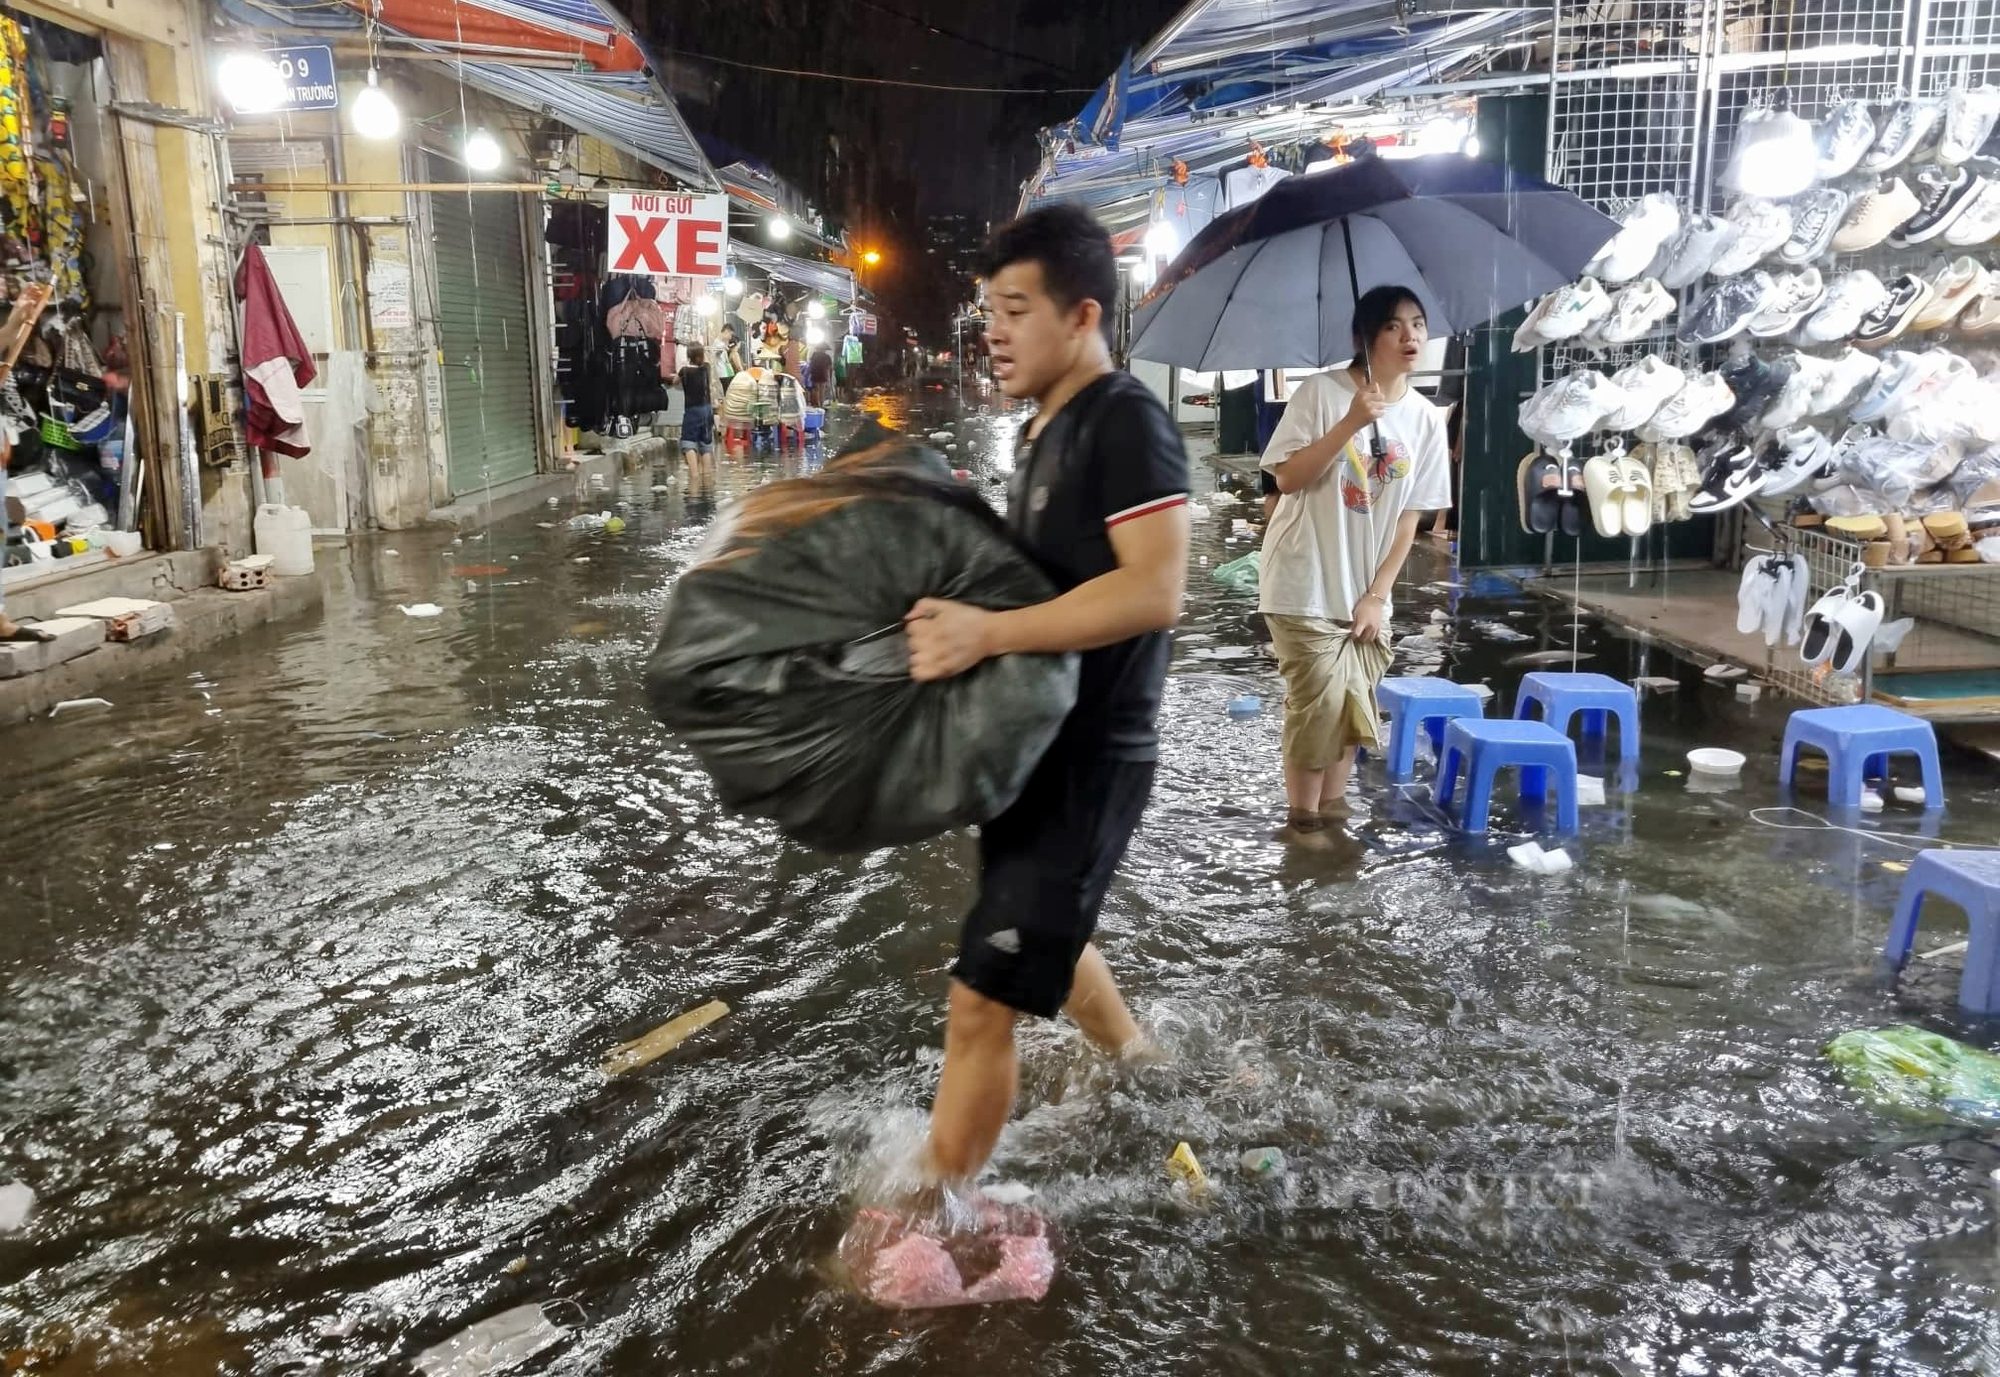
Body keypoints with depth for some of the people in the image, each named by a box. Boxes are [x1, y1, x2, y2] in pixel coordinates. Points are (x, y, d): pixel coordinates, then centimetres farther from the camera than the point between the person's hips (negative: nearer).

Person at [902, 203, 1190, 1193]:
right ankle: (1141, 1074, 52)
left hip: (1089, 757, -10)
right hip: (1036, 740, 10)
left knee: (982, 999, -8)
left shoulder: (1127, 423, -17)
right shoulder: (1044, 430, 11)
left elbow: (1154, 590, -28)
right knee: (1045, 937, 28)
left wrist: (986, 633, -32)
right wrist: (956, 608, 7)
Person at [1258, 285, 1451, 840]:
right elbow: (1288, 478, -16)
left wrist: (1376, 595, -2)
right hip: (1306, 583, -5)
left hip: (1366, 591, 5)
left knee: (1355, 702, 10)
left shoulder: (1426, 419, 2)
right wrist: (1350, 425, -26)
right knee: (1320, 700, -6)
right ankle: (1301, 818, 8)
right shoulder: (1322, 391, -11)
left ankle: (1333, 806, 25)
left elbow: (1409, 517, 3)